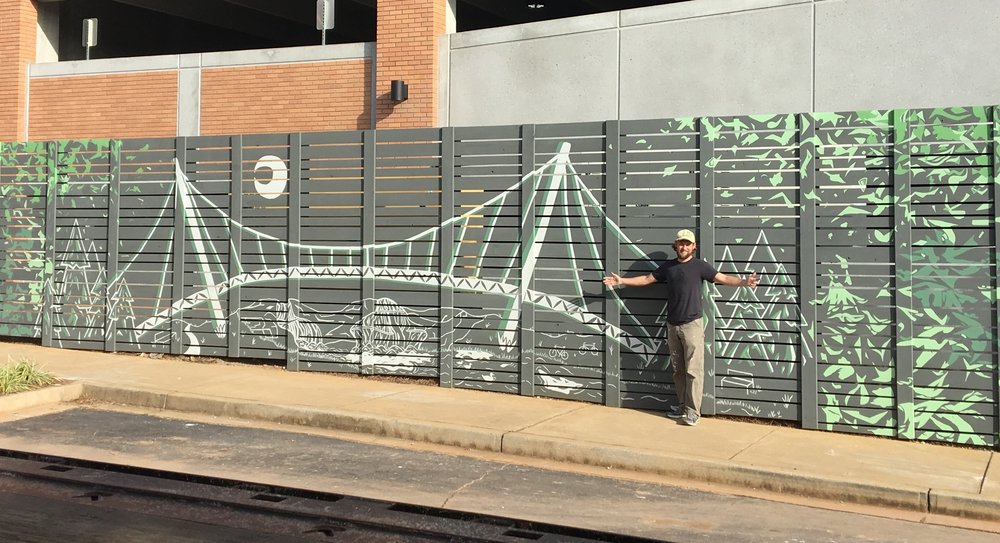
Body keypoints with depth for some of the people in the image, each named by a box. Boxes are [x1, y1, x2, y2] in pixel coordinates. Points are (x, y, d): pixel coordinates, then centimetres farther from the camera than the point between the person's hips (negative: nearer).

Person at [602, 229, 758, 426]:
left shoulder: (699, 266, -3)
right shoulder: (668, 267, 11)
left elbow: (723, 278, -10)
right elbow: (647, 279, 20)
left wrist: (744, 282, -27)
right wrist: (622, 281, 18)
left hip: (692, 325, -5)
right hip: (672, 325, 5)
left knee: (693, 370, -7)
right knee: (678, 369, 11)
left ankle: (693, 411, -3)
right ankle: (682, 405, 21)